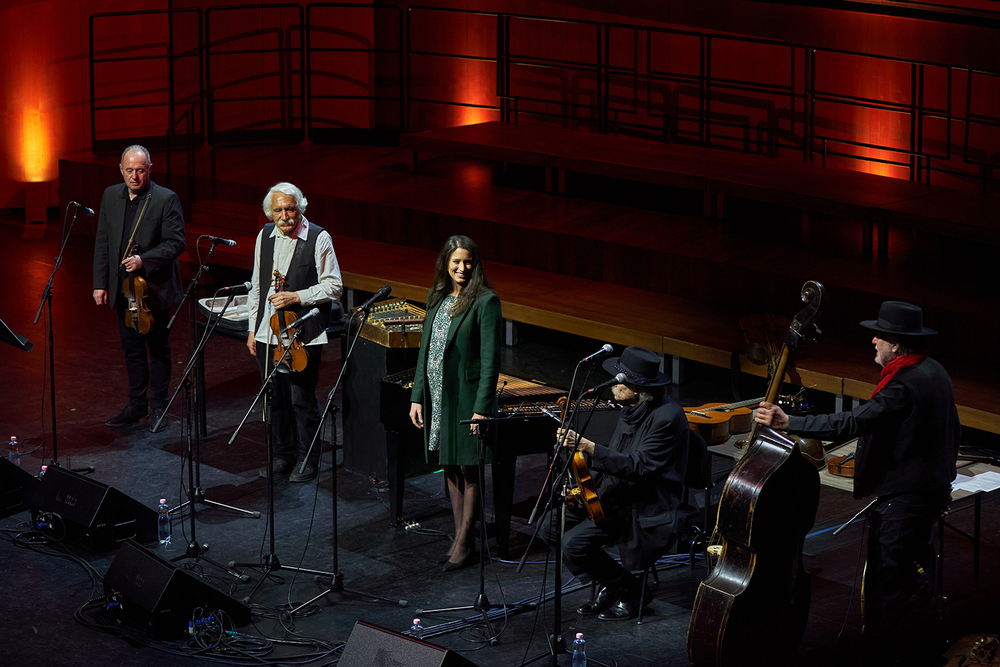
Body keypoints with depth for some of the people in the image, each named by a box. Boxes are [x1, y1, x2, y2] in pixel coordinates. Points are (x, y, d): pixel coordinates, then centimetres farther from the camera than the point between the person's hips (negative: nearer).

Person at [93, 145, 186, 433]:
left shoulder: (167, 200, -11)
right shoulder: (111, 196, 5)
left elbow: (175, 243, -13)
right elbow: (102, 243, 9)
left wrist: (144, 261, -25)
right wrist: (100, 284, 4)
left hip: (154, 289, -5)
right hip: (123, 289, 5)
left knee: (158, 349, 7)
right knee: (132, 349, 13)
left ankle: (159, 407, 18)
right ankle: (136, 404, 25)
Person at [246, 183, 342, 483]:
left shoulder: (319, 238, -7)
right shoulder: (265, 236, 10)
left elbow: (333, 286, -7)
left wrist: (296, 297, -16)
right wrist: (252, 328, 14)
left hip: (302, 336, -5)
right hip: (267, 332, 5)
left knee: (302, 399, -2)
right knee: (275, 398, 11)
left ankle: (307, 460, 12)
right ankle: (282, 456, 25)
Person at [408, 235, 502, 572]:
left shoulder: (485, 301, -10)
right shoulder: (436, 297, 10)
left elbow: (490, 358, -13)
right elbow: (425, 349, 14)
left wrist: (482, 407, -18)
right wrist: (417, 396, 9)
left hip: (466, 397, -6)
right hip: (438, 396, 7)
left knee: (467, 469, 1)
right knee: (450, 467, 12)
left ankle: (464, 544, 8)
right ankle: (460, 537, 21)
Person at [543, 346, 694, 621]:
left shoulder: (666, 417, -23)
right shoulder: (633, 408, 7)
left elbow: (638, 467, -30)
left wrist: (587, 446, -35)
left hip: (646, 509, -10)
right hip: (613, 495, 10)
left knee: (574, 544, -22)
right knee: (552, 524, 0)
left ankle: (628, 593, 1)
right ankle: (606, 586, 12)